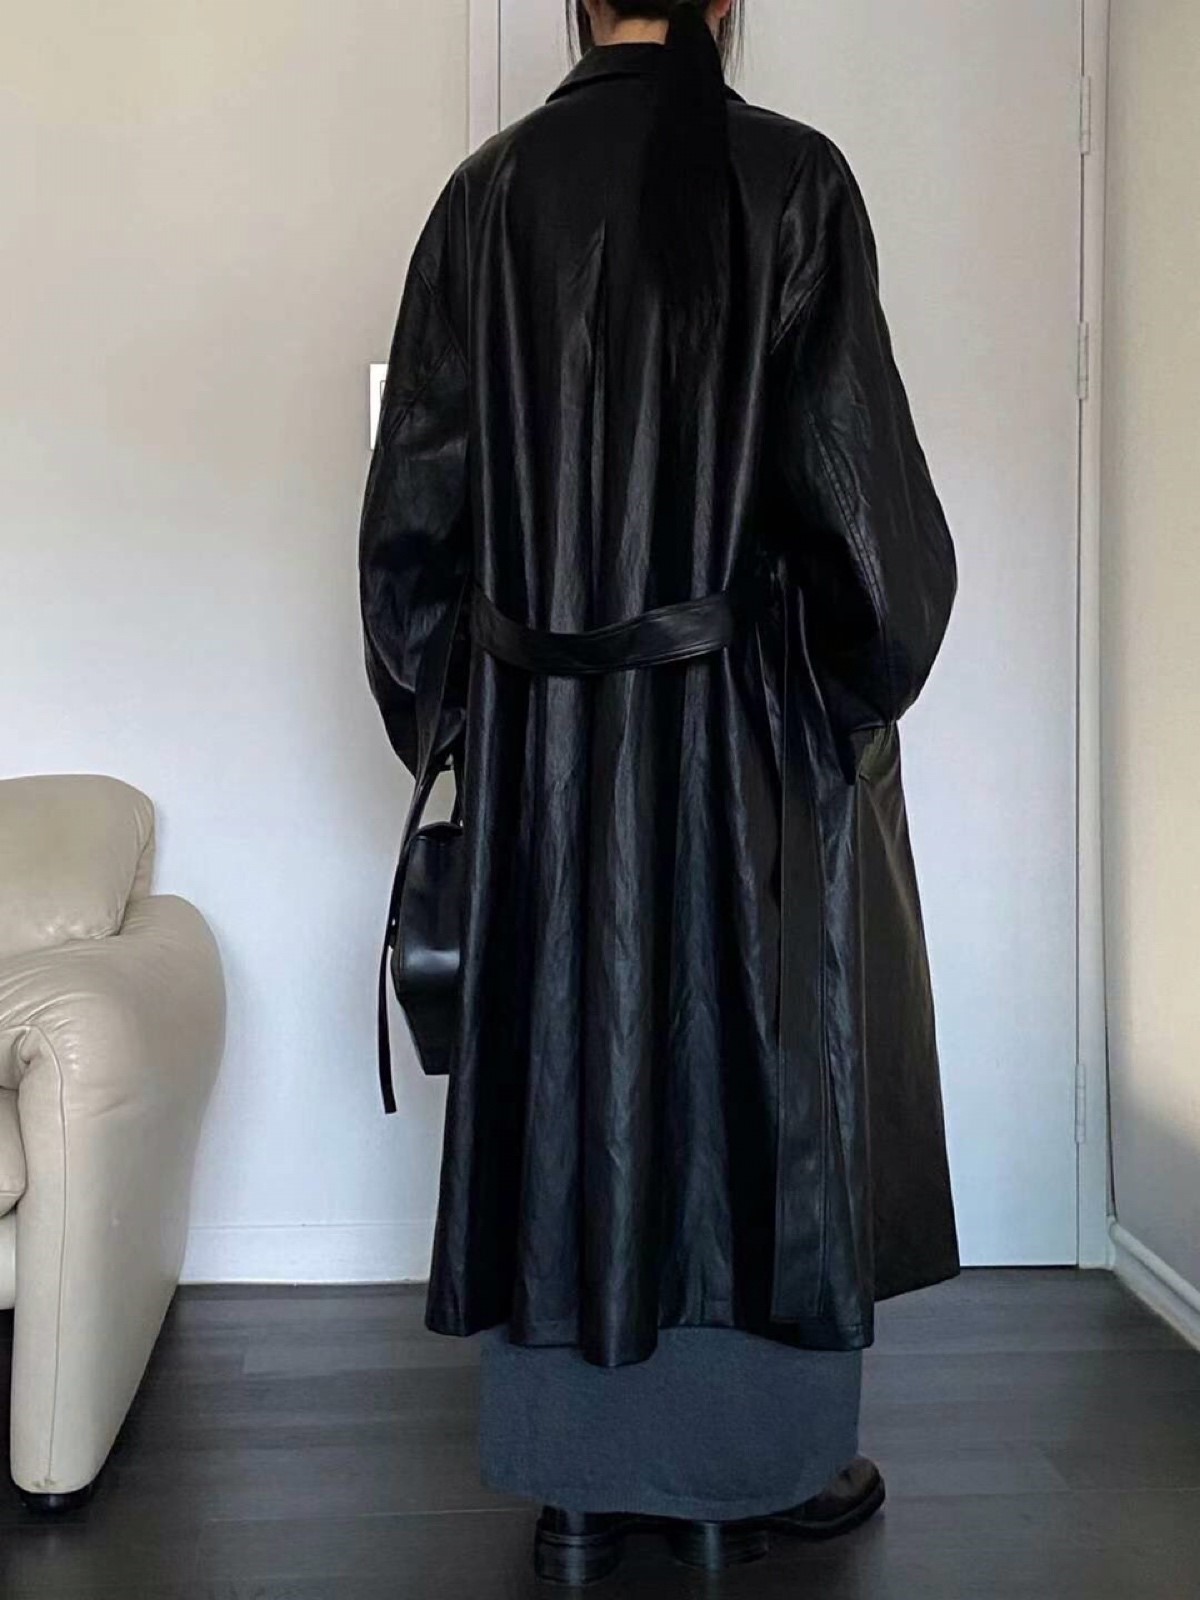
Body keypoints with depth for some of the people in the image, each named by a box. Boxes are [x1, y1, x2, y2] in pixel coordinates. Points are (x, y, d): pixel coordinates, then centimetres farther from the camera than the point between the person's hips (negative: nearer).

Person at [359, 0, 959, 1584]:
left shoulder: (491, 190, 3)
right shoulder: (790, 178, -6)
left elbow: (416, 490, 3)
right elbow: (859, 477, -10)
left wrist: (444, 701, 13)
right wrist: (876, 664, 6)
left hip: (547, 732, 3)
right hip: (750, 728, -2)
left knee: (565, 1068, 10)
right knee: (760, 1064, 10)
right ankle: (767, 1463, 25)